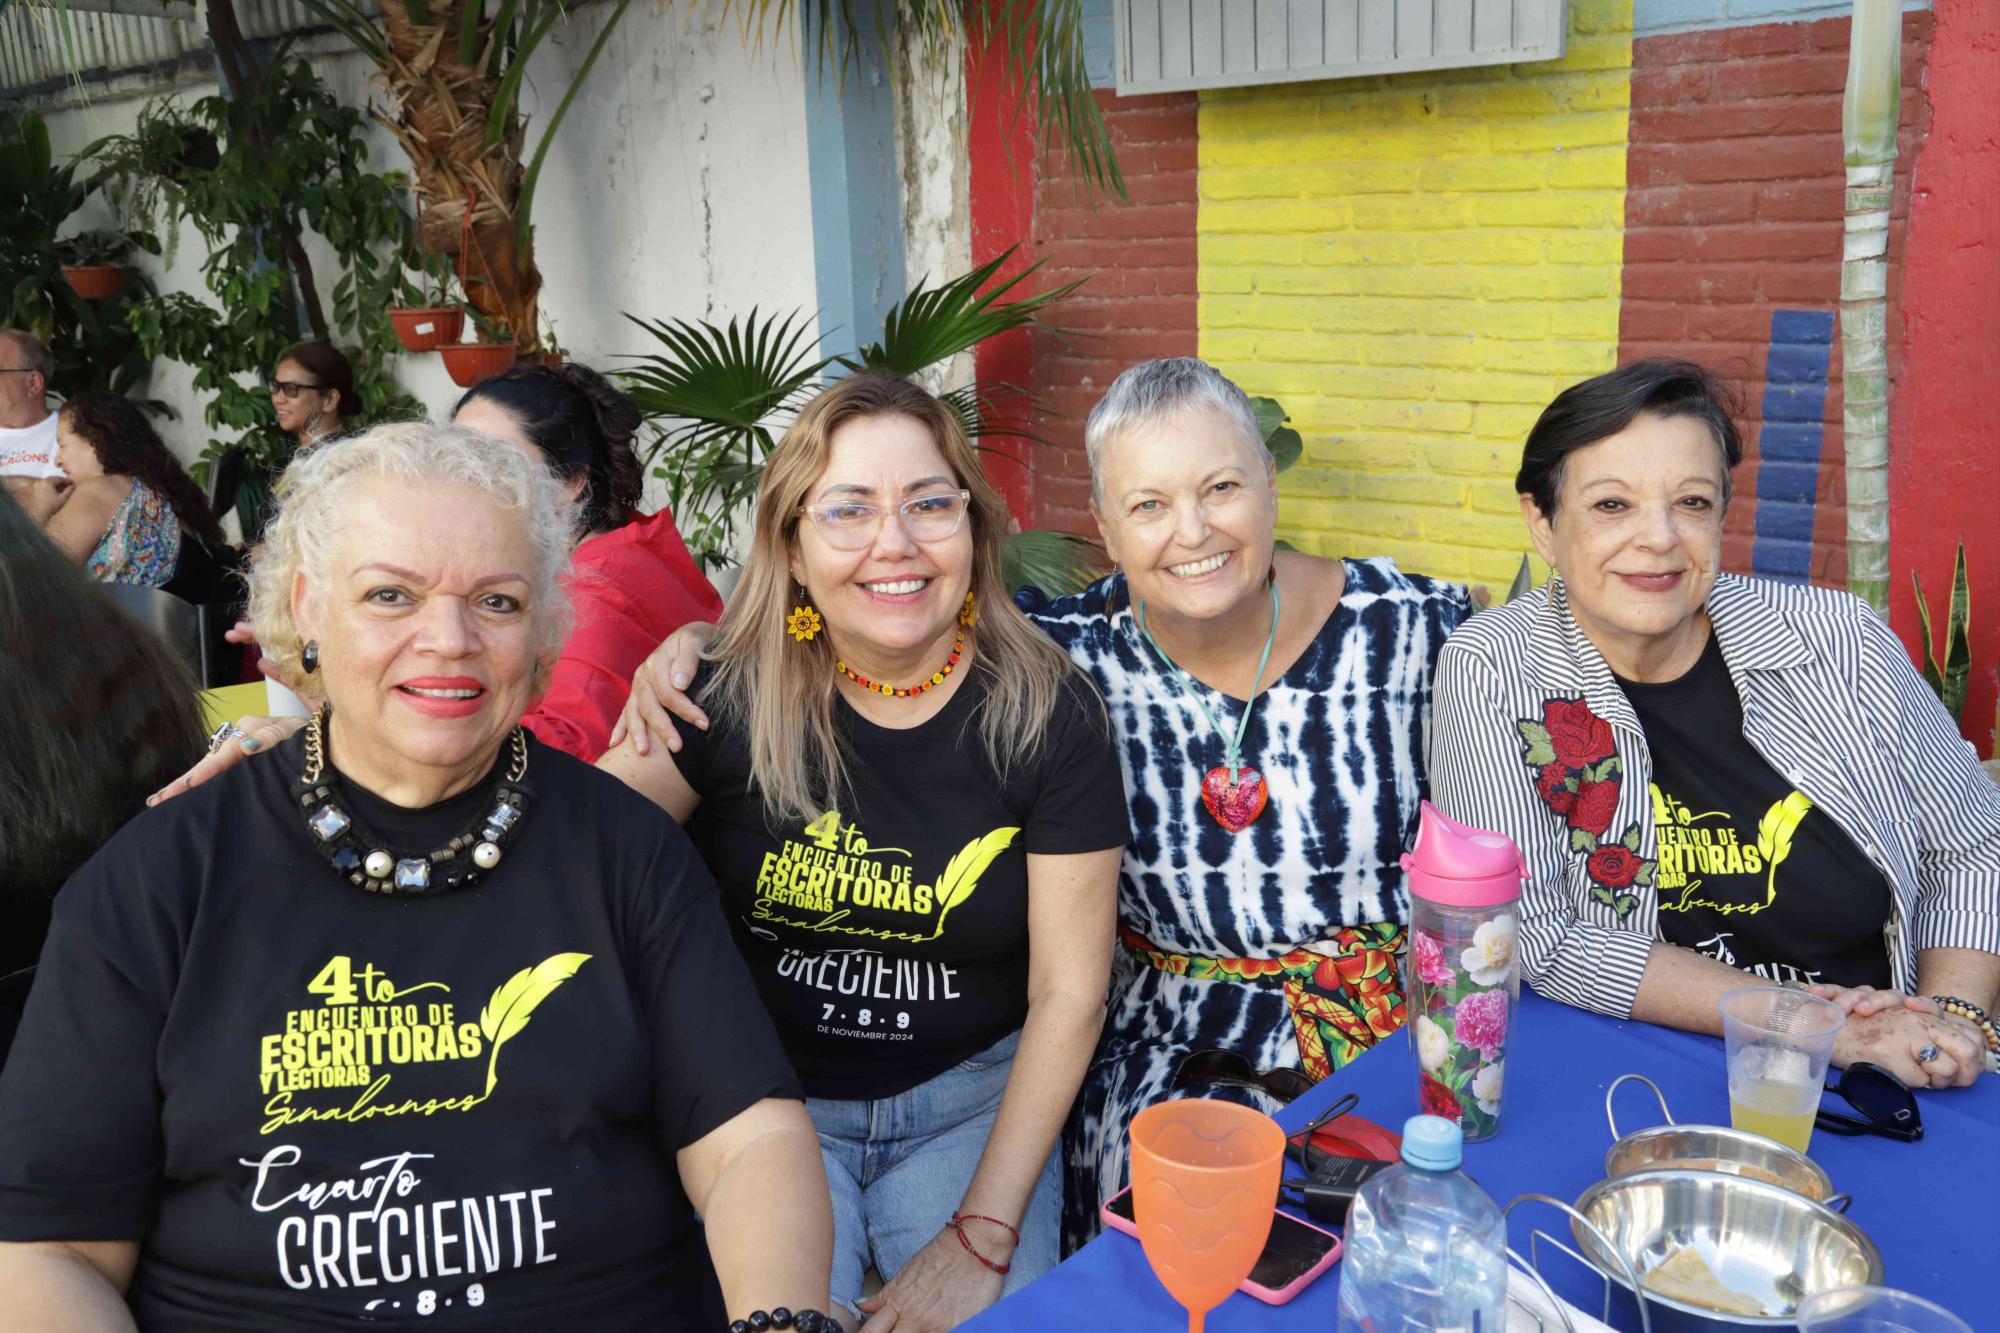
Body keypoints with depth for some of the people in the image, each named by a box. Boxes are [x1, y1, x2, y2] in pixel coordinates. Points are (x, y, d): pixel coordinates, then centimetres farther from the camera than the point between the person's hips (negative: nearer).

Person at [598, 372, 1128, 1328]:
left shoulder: (1048, 715, -10)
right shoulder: (730, 697, -11)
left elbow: (1068, 990, -8)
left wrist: (983, 1236, -12)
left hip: (971, 1096, 1)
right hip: (763, 1099, 0)